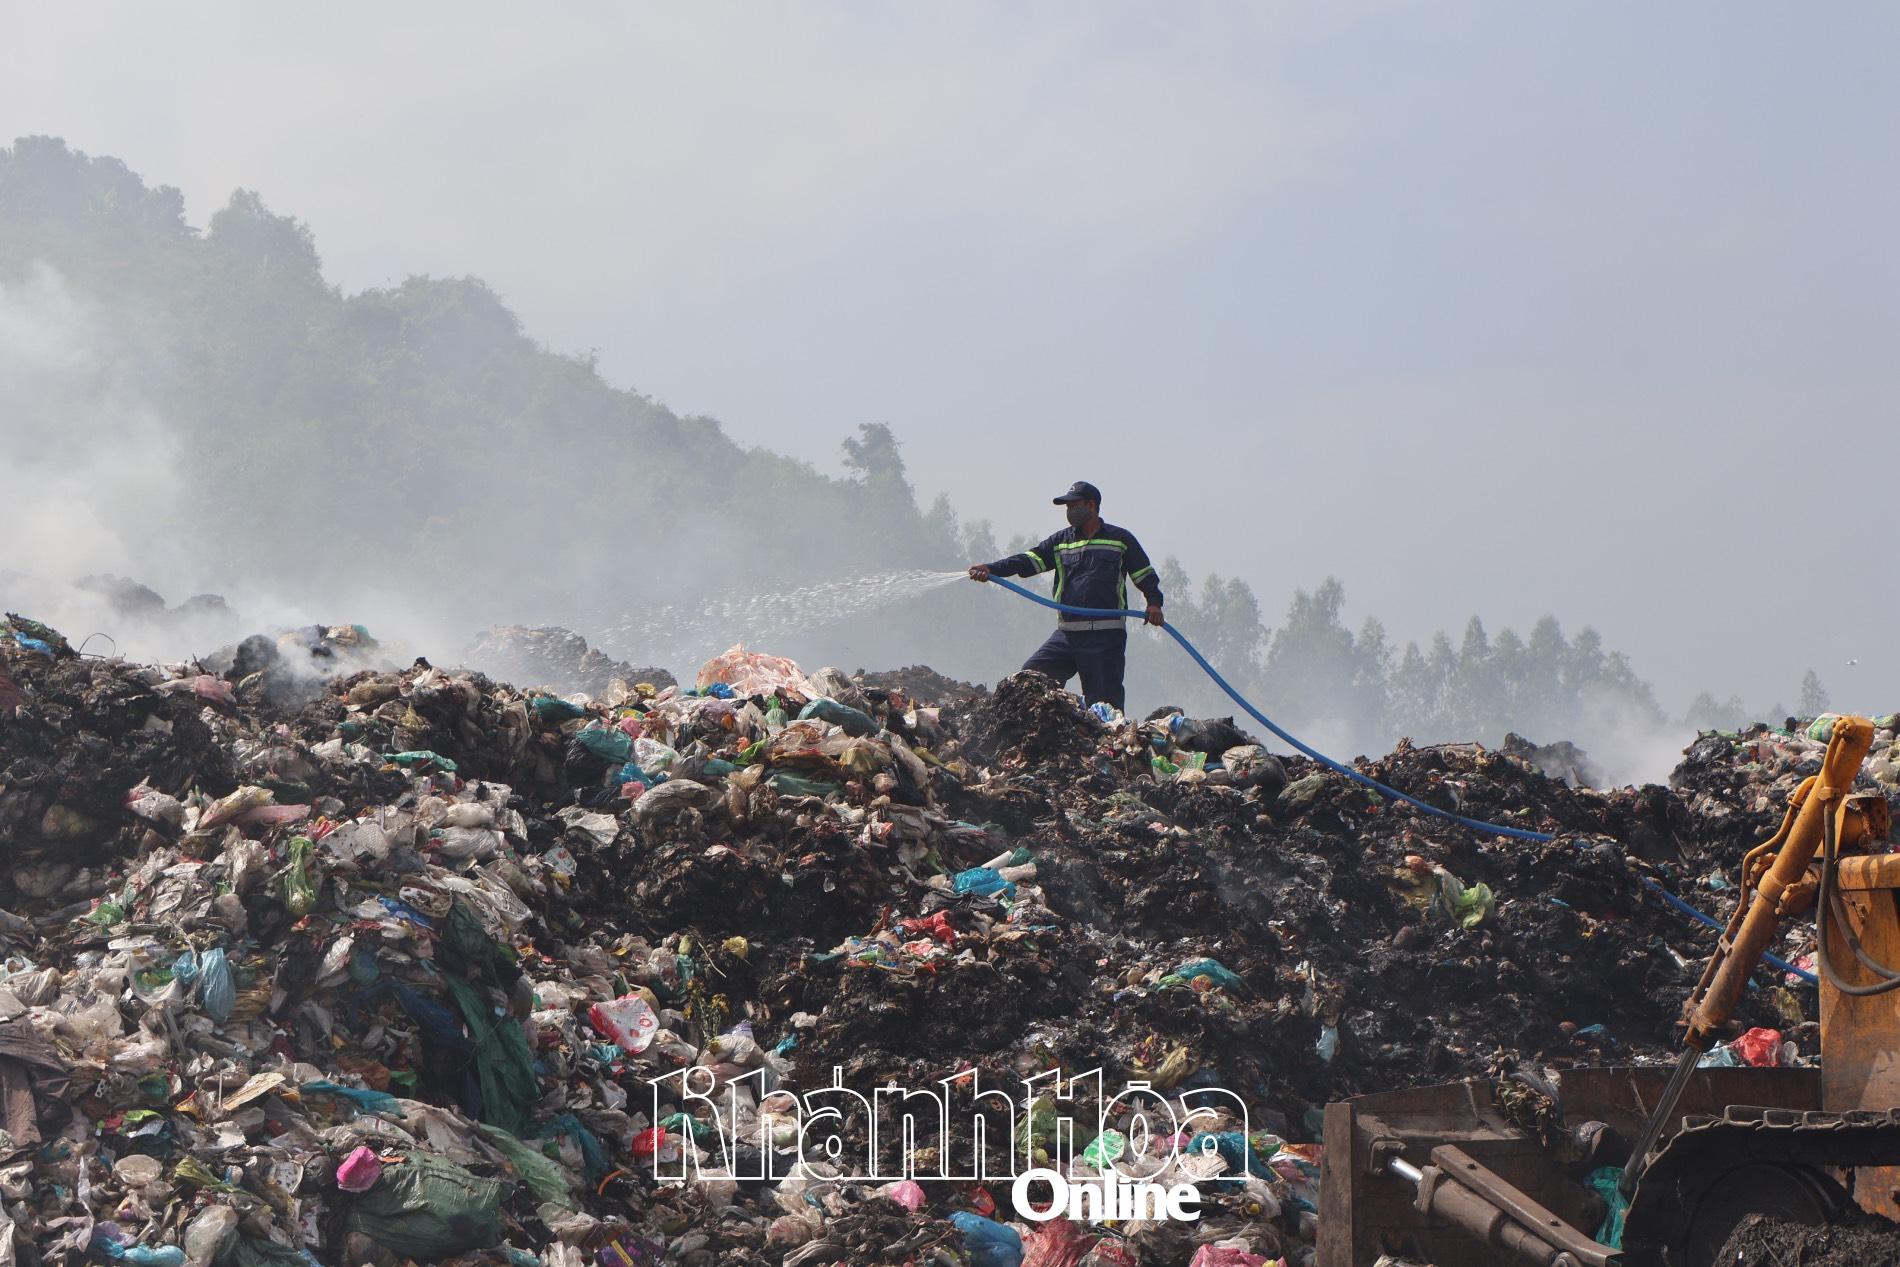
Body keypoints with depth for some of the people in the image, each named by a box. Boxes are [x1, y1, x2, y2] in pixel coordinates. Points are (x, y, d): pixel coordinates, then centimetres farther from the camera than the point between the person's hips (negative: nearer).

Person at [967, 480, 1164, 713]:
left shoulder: (1121, 539, 7)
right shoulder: (1061, 541, 17)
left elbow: (1145, 576, 9)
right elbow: (1029, 561, 5)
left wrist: (1154, 603, -9)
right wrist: (991, 569, -10)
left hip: (1107, 638, -4)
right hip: (1066, 635, 4)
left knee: (1105, 702, -5)